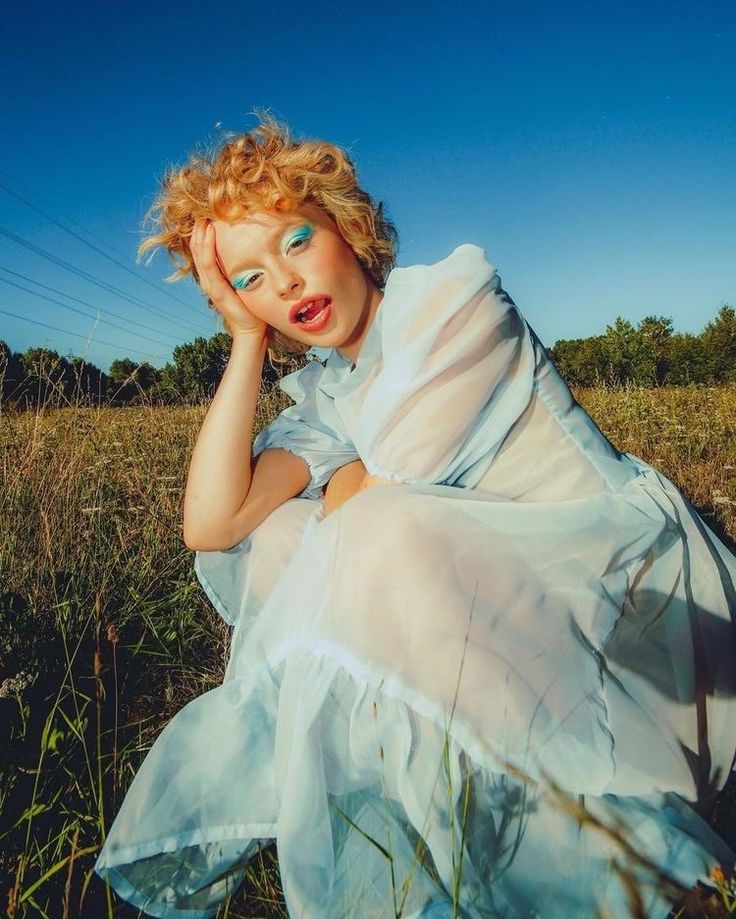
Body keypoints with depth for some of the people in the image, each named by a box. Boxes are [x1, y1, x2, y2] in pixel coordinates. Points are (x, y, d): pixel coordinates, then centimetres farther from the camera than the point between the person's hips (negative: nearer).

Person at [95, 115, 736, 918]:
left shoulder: (452, 292, -10)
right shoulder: (323, 397, 7)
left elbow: (369, 496, -18)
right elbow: (210, 525, -8)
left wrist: (346, 491, 6)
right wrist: (247, 339, -4)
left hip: (631, 564, -6)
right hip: (501, 600, 7)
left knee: (372, 540, -29)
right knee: (271, 542, 0)